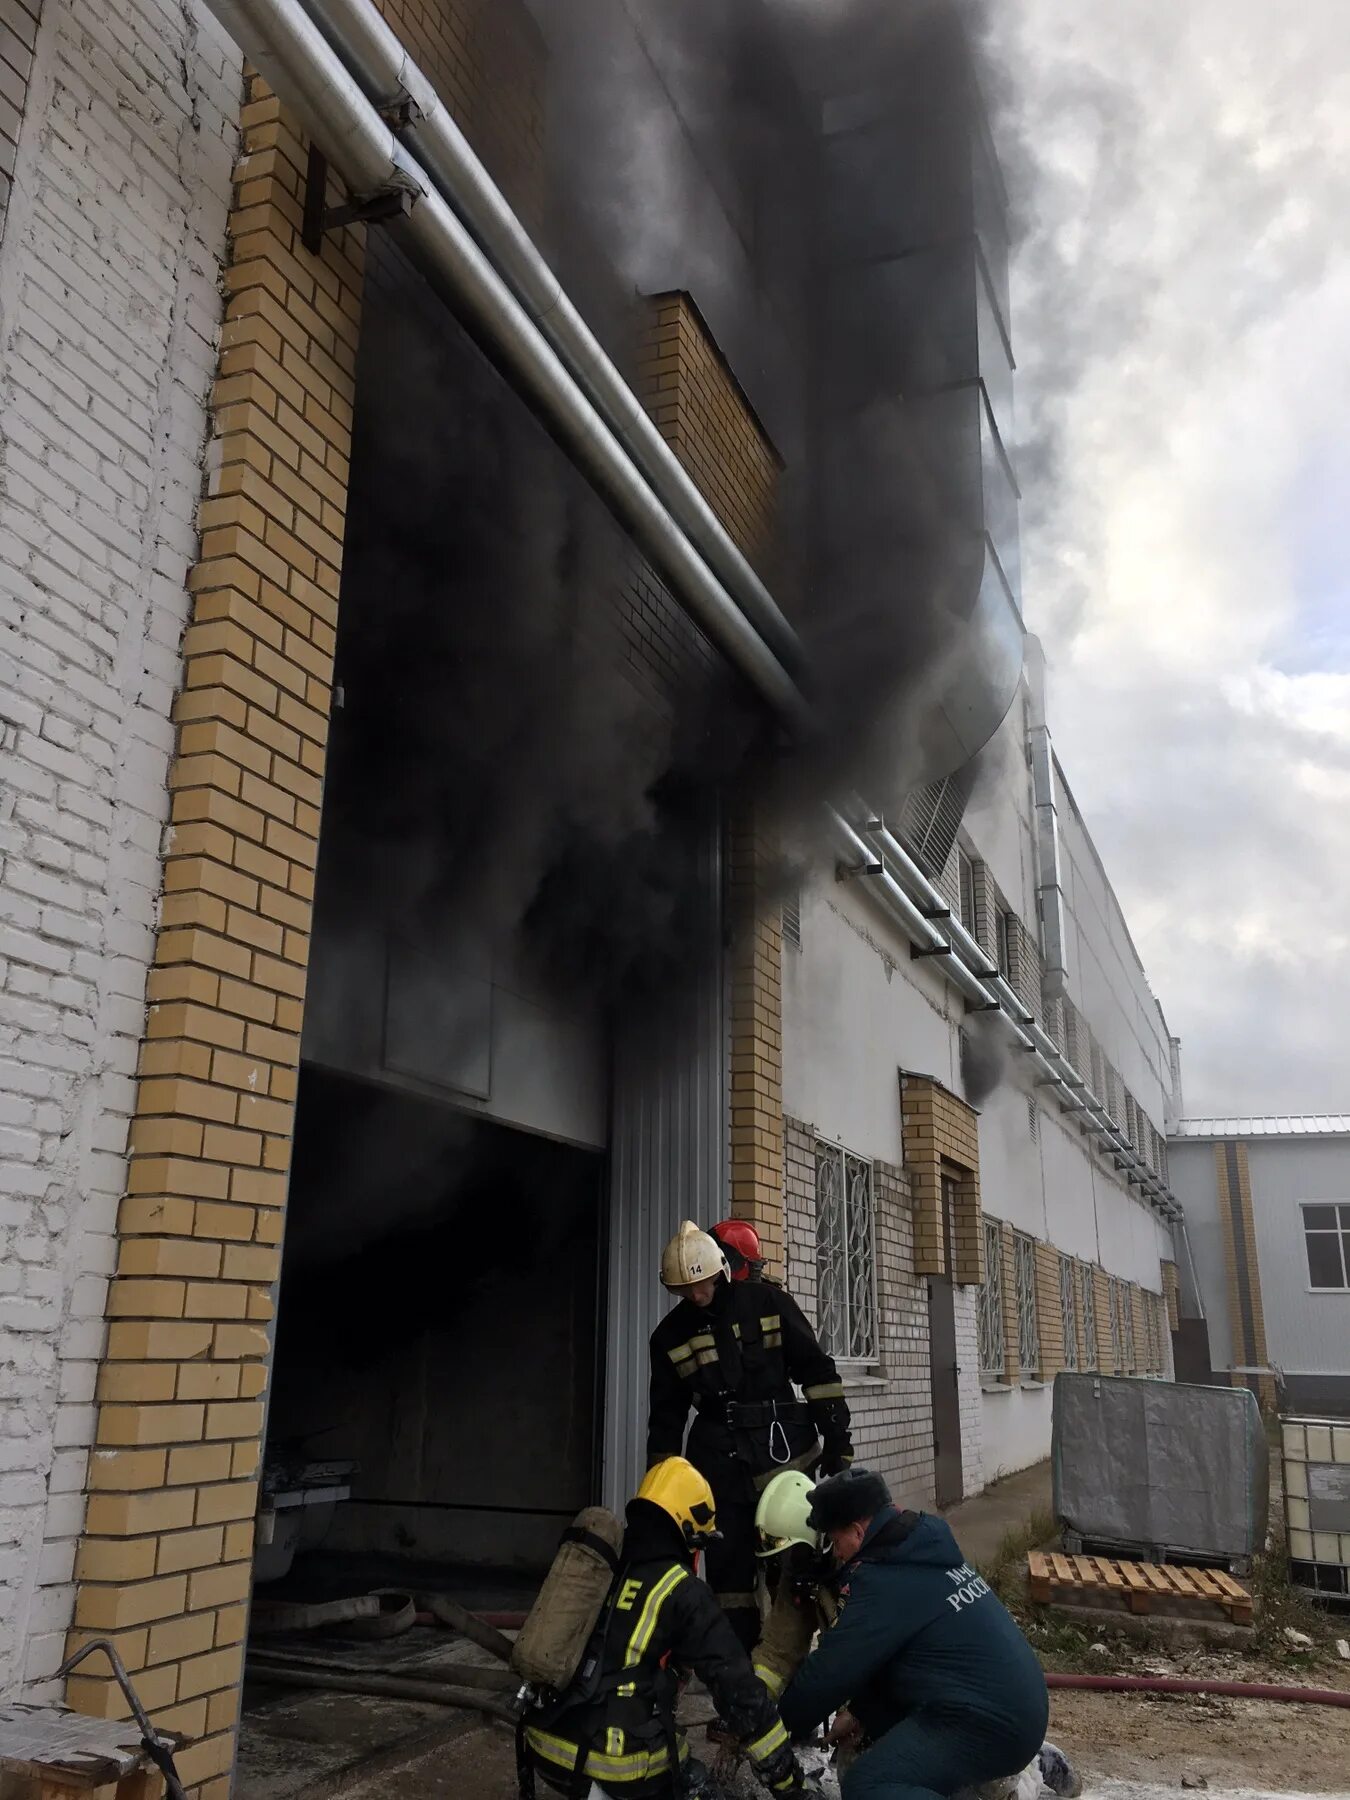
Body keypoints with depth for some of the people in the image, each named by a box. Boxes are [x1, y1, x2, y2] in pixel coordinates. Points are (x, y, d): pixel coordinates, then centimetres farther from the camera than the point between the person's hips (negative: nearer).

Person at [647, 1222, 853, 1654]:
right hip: (719, 1457, 3)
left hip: (782, 1445, -3)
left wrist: (838, 1440, -2)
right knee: (728, 1565, 6)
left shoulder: (766, 1303, -1)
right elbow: (666, 1416, 14)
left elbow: (817, 1371, 2)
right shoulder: (670, 1335, 6)